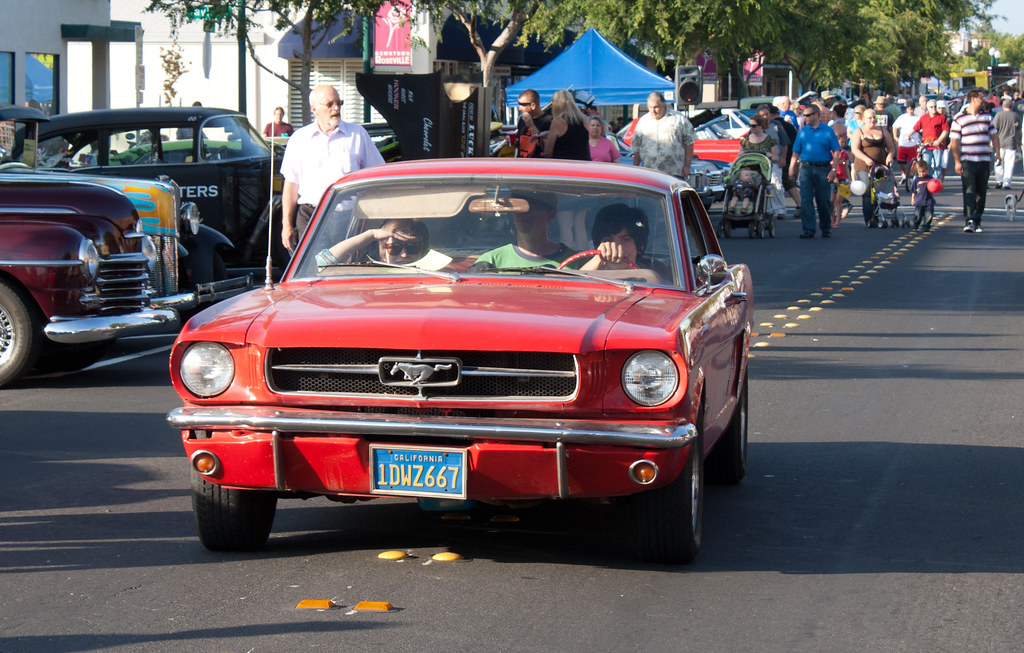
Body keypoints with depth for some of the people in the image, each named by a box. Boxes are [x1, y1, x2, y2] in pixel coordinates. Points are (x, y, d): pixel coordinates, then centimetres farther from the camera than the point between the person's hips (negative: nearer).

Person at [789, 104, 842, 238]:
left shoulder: (827, 131, 2)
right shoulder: (802, 132, 9)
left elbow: (836, 151, -1)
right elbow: (796, 152, 10)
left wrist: (833, 170, -9)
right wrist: (792, 168, 0)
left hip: (823, 169, -2)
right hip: (806, 168, 2)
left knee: (823, 201, 6)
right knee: (806, 200, -6)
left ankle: (826, 228, 21)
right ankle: (808, 229, -4)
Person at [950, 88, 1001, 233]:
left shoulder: (987, 116, 12)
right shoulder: (959, 119, -2)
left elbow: (994, 135, 17)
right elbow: (954, 142, -3)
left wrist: (997, 153, 6)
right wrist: (957, 161, -9)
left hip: (984, 161, 4)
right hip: (967, 161, -4)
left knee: (981, 193, 7)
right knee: (969, 192, -12)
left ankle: (977, 221, 17)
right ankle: (969, 222, -19)